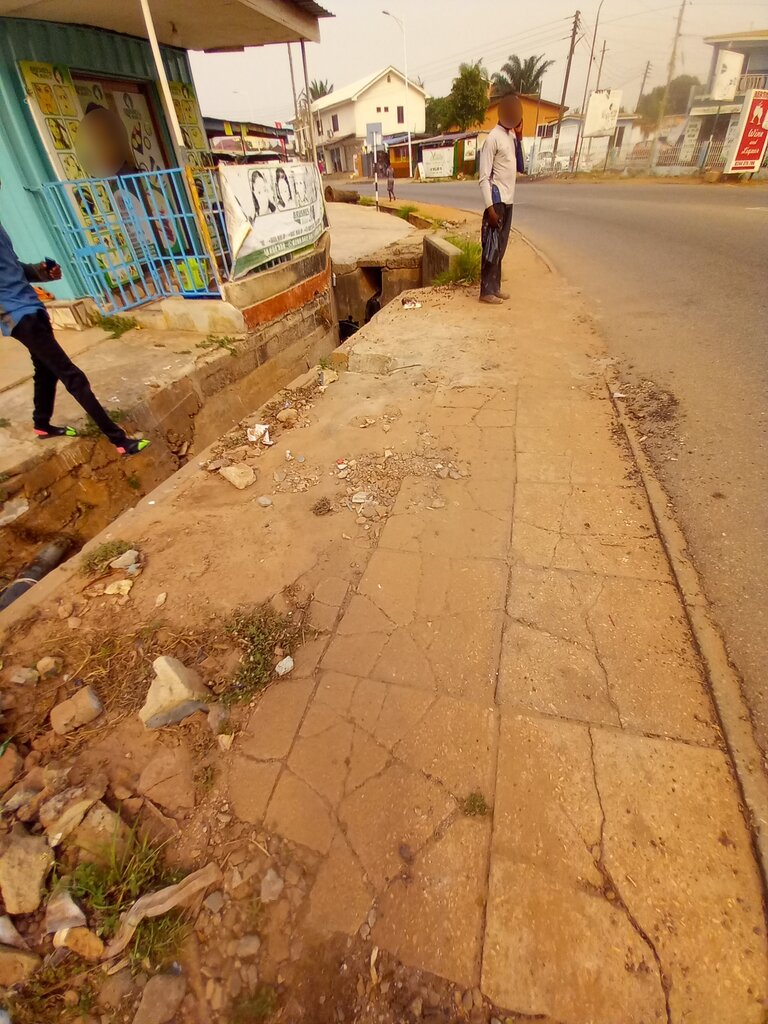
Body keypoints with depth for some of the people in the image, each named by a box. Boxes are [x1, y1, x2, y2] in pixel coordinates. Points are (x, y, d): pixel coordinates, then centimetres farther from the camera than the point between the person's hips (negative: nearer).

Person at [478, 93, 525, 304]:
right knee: (492, 246, -7)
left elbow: (519, 167, 20)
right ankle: (486, 291, -3)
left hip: (508, 200, 9)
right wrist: (490, 207, -21)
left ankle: (495, 287, 16)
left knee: (501, 247, 10)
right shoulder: (493, 138, -10)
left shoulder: (512, 136, 15)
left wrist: (519, 138, 10)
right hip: (496, 201, -9)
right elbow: (483, 178, -14)